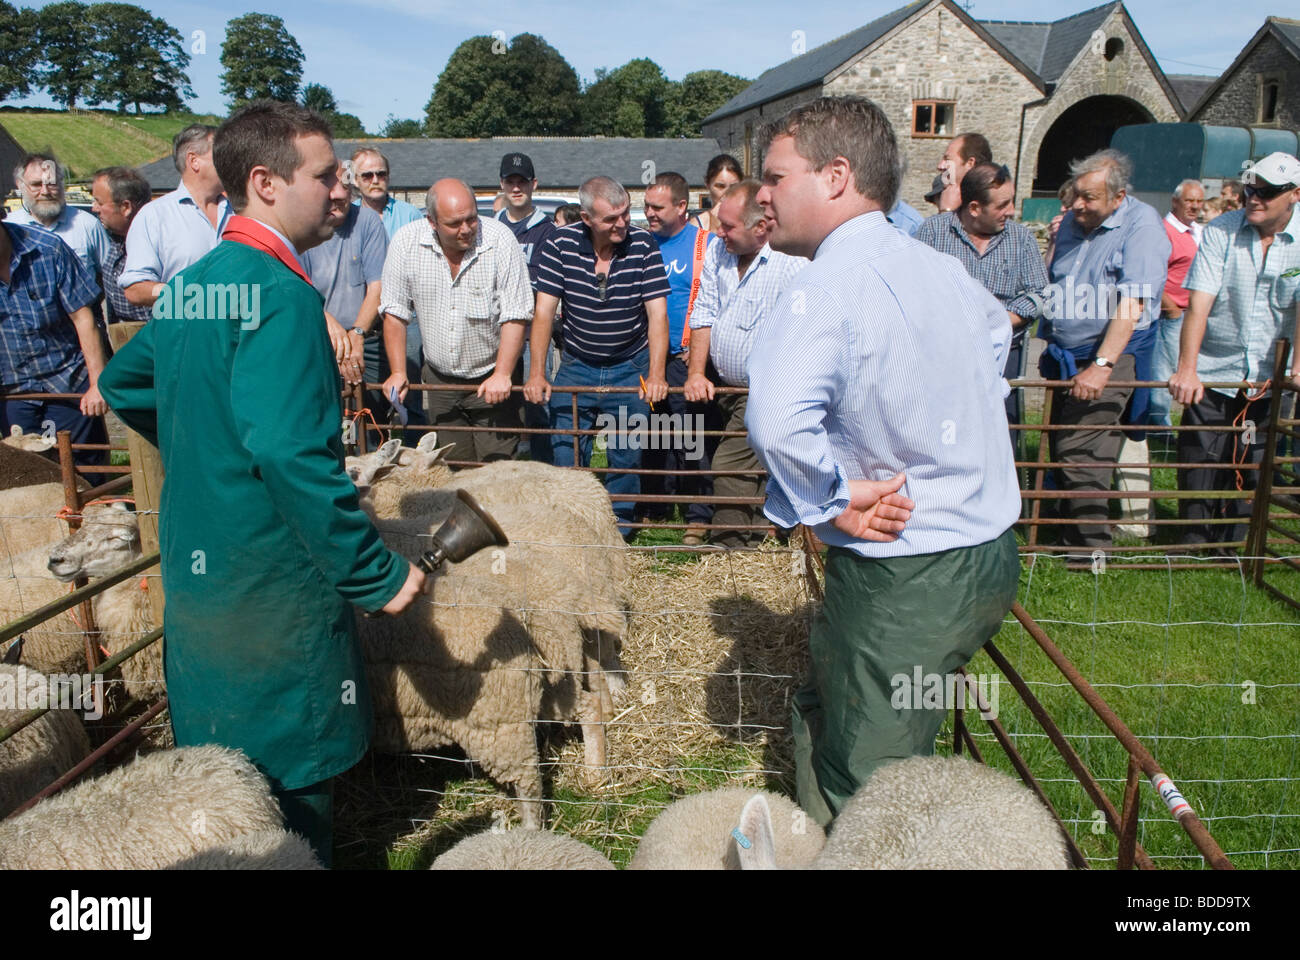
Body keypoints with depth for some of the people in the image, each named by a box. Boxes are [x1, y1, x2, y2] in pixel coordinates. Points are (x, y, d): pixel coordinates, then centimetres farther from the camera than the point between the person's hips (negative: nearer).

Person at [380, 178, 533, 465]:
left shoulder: (500, 239, -15)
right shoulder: (406, 242, -8)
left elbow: (514, 316, -14)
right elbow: (395, 312, 1)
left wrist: (502, 374, -20)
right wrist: (398, 372, -4)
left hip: (493, 378, -3)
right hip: (439, 378, 3)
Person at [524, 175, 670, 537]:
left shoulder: (643, 245, -11)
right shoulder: (561, 243, -9)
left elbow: (657, 314, -14)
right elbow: (544, 311, -9)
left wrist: (656, 375, -25)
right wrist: (536, 374, -17)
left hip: (630, 369, -1)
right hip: (575, 366, 1)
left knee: (625, 456, 5)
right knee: (565, 453, 1)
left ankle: (620, 530, 22)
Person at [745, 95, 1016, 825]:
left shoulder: (826, 288, -20)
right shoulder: (946, 271, 7)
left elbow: (778, 420, -39)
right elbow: (996, 330, 29)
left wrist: (832, 501, -20)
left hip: (900, 579, -9)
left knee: (864, 800, 8)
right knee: (825, 718, 26)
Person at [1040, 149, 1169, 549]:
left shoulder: (1141, 224, -12)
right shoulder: (1072, 222, 9)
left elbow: (1132, 304, -22)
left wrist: (1101, 366, -28)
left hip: (1110, 358, -7)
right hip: (1064, 357, 7)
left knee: (1080, 457, -11)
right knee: (1059, 452, 10)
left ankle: (1091, 550, 2)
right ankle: (1067, 541, 23)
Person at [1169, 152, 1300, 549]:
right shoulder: (1220, 231, -5)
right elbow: (1199, 303, -14)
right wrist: (1186, 369, -24)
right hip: (1213, 371, -1)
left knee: (1252, 467, 8)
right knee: (1199, 463, -1)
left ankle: (1232, 544, 22)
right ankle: (1193, 542, 14)